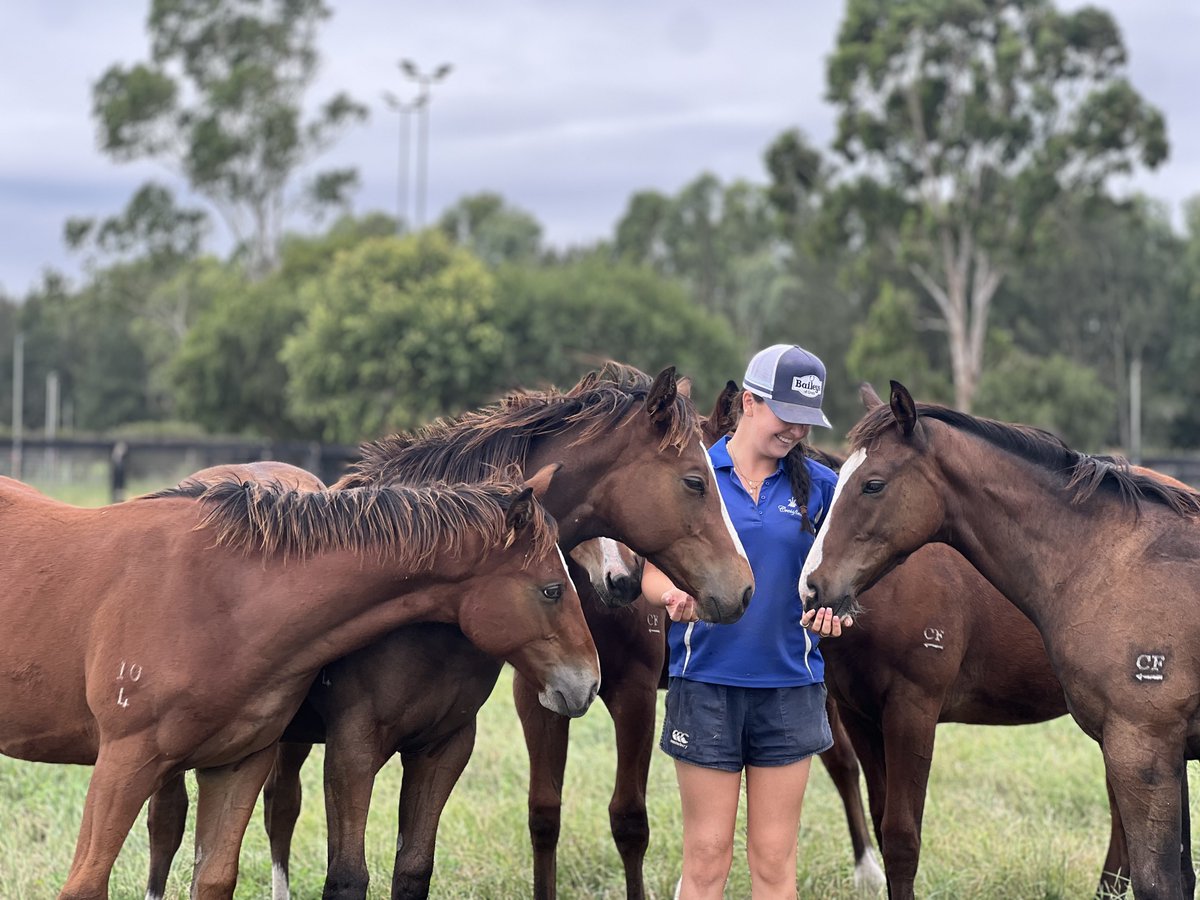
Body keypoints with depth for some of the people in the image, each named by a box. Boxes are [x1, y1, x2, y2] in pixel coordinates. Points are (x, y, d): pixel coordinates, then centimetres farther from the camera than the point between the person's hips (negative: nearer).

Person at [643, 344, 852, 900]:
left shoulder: (818, 486, 4)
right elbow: (652, 573, 2)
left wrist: (832, 613, -14)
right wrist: (673, 596, -21)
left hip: (789, 684, 2)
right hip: (706, 680, -2)